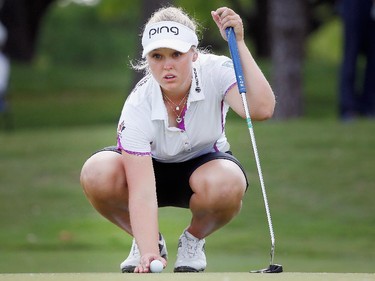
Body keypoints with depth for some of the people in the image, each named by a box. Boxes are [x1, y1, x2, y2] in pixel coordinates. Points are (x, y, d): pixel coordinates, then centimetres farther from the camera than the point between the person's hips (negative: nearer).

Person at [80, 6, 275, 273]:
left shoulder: (215, 71, -26)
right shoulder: (137, 107, -29)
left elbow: (262, 109, -45)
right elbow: (142, 190, -35)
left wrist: (239, 43, -47)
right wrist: (149, 254, -48)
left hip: (204, 163, 0)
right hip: (151, 167, 0)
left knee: (227, 184, -38)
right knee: (97, 173, -33)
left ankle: (193, 239, -2)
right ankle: (152, 242, -3)